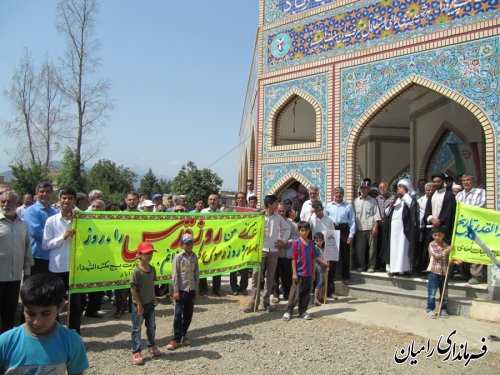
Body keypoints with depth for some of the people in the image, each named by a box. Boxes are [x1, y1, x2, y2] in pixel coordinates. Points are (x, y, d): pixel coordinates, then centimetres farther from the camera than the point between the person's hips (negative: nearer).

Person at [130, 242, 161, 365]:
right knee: (137, 328, 5)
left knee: (151, 326, 18)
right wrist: (139, 304, -17)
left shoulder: (152, 269, 1)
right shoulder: (136, 271, -19)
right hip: (139, 304, -6)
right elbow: (133, 289, -18)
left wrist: (154, 298, 9)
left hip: (150, 303, 7)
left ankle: (152, 346, 37)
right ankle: (136, 352, 15)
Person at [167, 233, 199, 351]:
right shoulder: (178, 257, -7)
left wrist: (196, 289, 8)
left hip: (191, 290, 4)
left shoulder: (194, 257, 6)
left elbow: (196, 274, 10)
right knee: (178, 314, -3)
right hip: (181, 290, -4)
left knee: (188, 314, 10)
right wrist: (176, 291, -11)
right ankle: (176, 339, 3)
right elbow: (175, 275, -8)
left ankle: (183, 334, 26)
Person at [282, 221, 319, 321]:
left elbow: (313, 259, 10)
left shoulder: (311, 244, 5)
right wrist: (294, 273, -11)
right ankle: (288, 311, 11)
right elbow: (293, 259, -8)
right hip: (299, 274, -4)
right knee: (294, 293, 1)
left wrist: (313, 273, 9)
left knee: (306, 294, 12)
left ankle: (302, 311, 25)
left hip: (309, 274, 5)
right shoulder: (296, 243, -7)